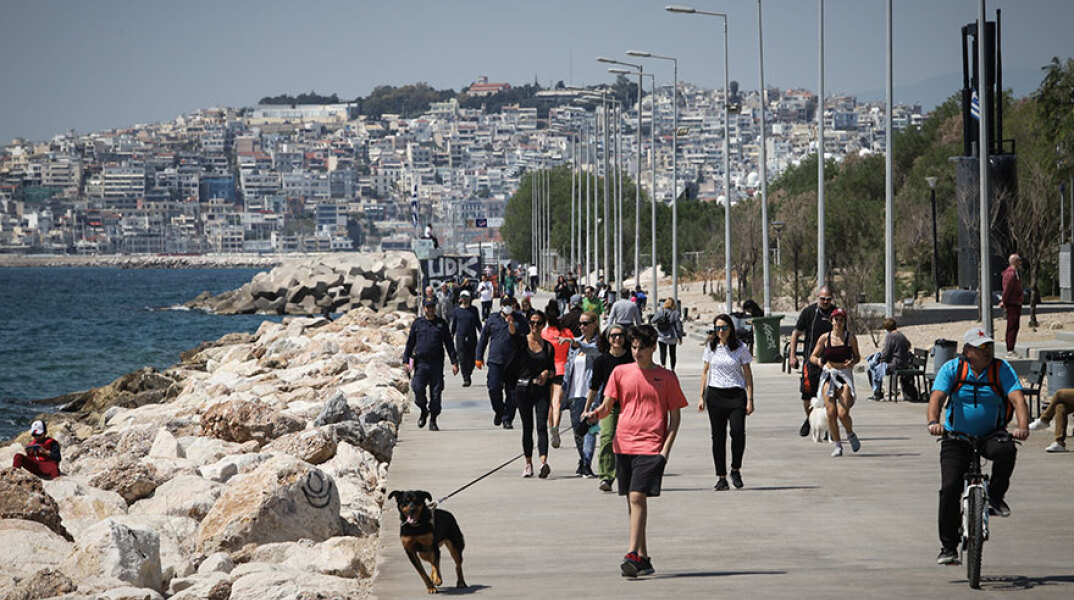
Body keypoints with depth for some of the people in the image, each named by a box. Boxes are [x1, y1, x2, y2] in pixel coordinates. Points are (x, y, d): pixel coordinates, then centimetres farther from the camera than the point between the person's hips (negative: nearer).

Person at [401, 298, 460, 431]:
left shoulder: (441, 324, 9)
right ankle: (424, 411, 15)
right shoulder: (417, 324, 9)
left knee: (436, 393, -1)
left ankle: (433, 421, 9)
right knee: (418, 389, -13)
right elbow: (410, 343, 12)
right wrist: (406, 361, 3)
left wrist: (454, 362, 5)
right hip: (420, 363, 0)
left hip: (437, 364, 0)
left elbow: (449, 344, 11)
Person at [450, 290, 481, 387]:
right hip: (460, 337, -1)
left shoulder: (473, 309, 8)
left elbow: (478, 323, 14)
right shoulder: (456, 310, 4)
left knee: (471, 359, 3)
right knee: (462, 359, -7)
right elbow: (453, 325, 10)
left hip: (472, 337, 1)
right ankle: (466, 379, -4)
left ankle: (468, 375, 26)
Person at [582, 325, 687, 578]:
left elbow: (675, 415, 6)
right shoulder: (621, 372, 10)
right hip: (624, 443, 4)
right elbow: (607, 406, 8)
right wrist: (594, 414, -16)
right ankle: (643, 558, 13)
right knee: (632, 501, 6)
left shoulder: (666, 377, 4)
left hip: (651, 447, -4)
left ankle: (633, 555, -19)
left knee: (637, 497, -16)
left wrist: (666, 448, -5)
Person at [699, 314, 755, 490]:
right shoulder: (711, 348, 7)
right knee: (718, 436, 1)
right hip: (715, 395, 2)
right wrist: (702, 397, 9)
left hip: (736, 395, -2)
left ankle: (735, 470, 5)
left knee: (738, 433, -16)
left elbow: (748, 374, 4)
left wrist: (750, 400, -2)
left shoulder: (741, 348, 1)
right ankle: (721, 477, 7)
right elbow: (705, 372, 14)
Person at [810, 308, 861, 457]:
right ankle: (838, 445, 8)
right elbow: (813, 356, 8)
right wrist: (818, 361, -15)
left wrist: (852, 362, -12)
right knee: (831, 413, -7)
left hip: (845, 376, -1)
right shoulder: (824, 338, 2)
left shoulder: (850, 338, 0)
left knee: (843, 413, -12)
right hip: (828, 375, 1)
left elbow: (857, 356, 11)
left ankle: (851, 435, 20)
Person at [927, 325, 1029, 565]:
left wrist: (1023, 426, -37)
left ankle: (995, 497, -8)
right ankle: (948, 547, -1)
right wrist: (933, 422, -40)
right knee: (949, 488, -13)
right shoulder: (952, 369, -6)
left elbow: (1017, 398, -18)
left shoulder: (1001, 369, -6)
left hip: (991, 434, 0)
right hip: (956, 437, 0)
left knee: (1006, 450, -35)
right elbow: (937, 396, -19)